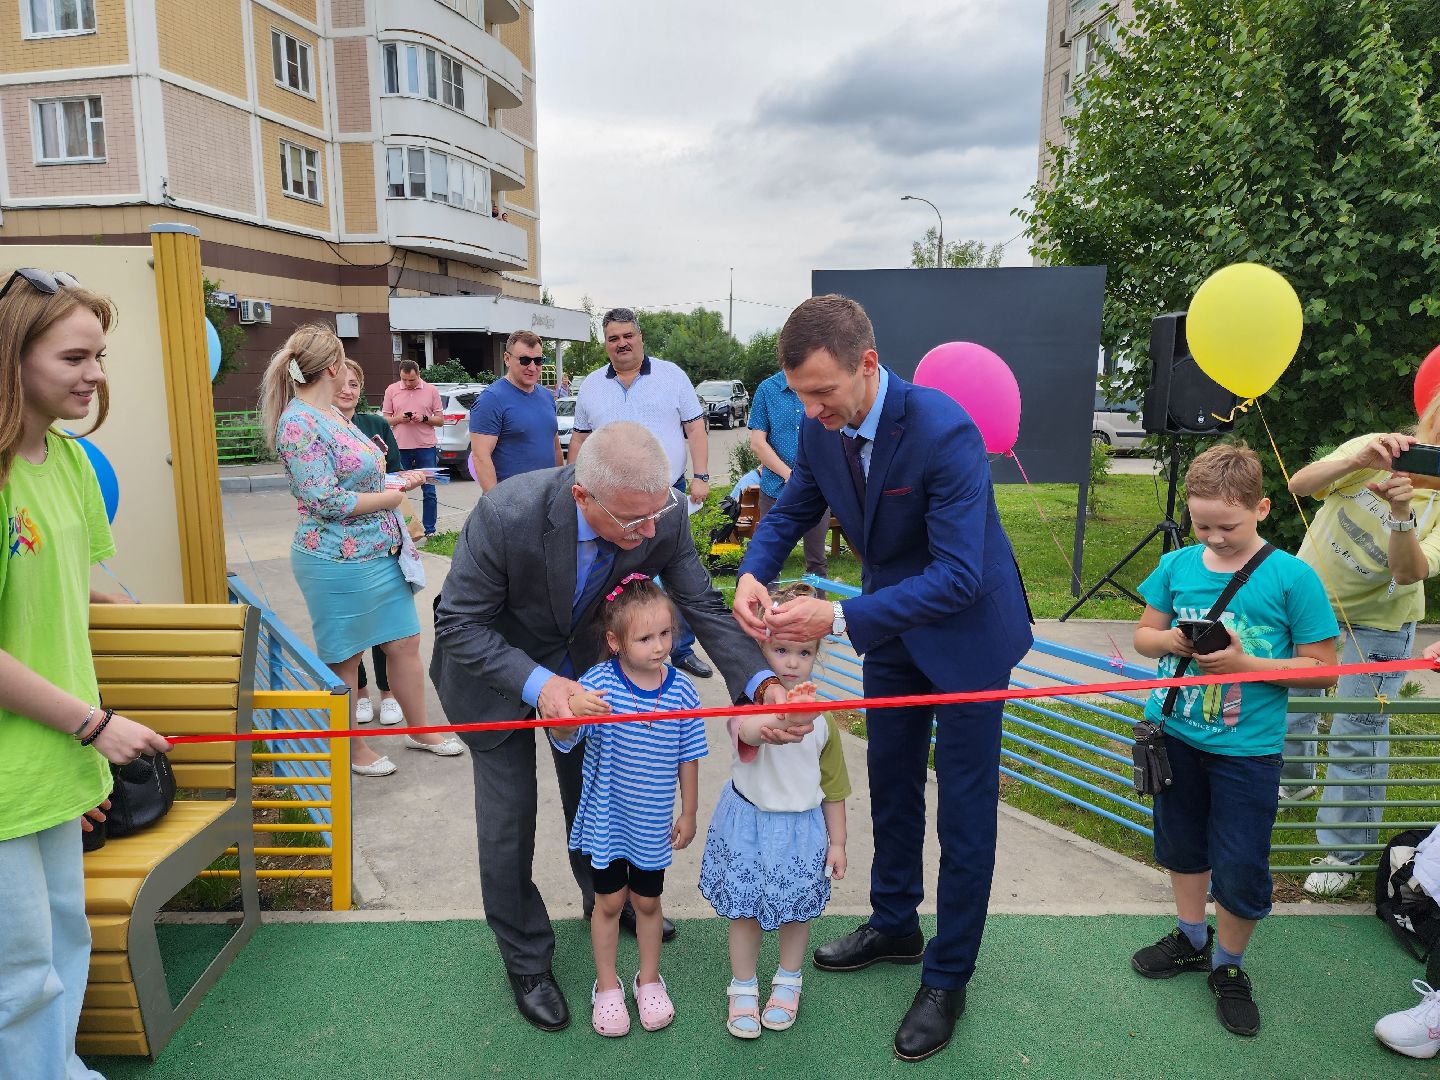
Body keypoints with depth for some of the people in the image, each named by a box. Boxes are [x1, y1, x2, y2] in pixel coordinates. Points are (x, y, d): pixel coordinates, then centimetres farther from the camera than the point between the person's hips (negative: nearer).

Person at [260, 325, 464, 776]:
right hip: (339, 561, -9)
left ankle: (419, 729, 31)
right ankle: (352, 748, 27)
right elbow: (325, 501, -24)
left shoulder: (329, 413, 10)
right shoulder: (300, 424, -19)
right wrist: (390, 497, -13)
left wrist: (400, 479, 8)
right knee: (345, 658, 9)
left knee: (405, 641, 15)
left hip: (381, 552, 9)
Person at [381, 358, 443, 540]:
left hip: (426, 447, -1)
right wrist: (398, 419, -12)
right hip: (401, 448, 1)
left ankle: (429, 530, 9)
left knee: (429, 491, 2)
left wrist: (424, 418, -13)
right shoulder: (391, 390, 6)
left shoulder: (431, 390, 3)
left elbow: (440, 419, 5)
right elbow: (385, 419, 9)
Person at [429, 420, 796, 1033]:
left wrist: (762, 683, -35)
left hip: (578, 660, 4)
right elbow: (459, 627, -29)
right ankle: (525, 959, 29)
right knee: (508, 817, 3)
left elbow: (702, 605, -19)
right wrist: (536, 683, -45)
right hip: (491, 662, -3)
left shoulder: (660, 515, -29)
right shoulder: (506, 516, -40)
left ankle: (605, 898, 50)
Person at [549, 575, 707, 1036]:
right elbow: (562, 737, -29)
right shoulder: (597, 683, -19)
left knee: (647, 900, 19)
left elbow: (688, 759, -2)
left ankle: (649, 980, 41)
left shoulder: (682, 691, -13)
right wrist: (573, 711, -51)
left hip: (654, 824, 1)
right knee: (609, 901, 15)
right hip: (606, 819, -1)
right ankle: (607, 985, 37)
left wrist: (689, 814, 5)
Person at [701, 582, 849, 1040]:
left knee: (796, 911, 18)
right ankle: (743, 989, 34)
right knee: (744, 912, 11)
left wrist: (837, 842, 6)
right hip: (749, 824, -2)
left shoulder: (822, 715, -6)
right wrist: (784, 710, -64)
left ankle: (787, 983, 42)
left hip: (802, 826, 3)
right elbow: (748, 731, -45)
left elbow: (832, 785, 4)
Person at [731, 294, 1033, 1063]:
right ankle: (894, 926, 42)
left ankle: (946, 978, 24)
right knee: (891, 784, 20)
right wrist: (754, 572, -19)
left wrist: (840, 618, -38)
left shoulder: (943, 431, -33)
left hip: (965, 628, -6)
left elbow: (958, 576, -34)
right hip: (892, 624, 7)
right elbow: (791, 509, 2)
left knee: (964, 809, 5)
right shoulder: (820, 427, -13)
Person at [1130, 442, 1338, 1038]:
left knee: (1240, 869, 4)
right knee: (1182, 844, 21)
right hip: (1175, 732, 4)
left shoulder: (1292, 577, -13)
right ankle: (1191, 938, 43)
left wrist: (1243, 662, -22)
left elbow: (1321, 669, -11)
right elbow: (1143, 634, 6)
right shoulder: (1177, 565, -3)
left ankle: (1228, 965, 30)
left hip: (1246, 748, -4)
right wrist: (1169, 639, -15)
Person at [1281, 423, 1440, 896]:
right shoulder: (1377, 450, -19)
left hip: (1378, 622, -2)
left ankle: (1344, 849, 19)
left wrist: (1402, 515, -50)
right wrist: (1357, 461, -50)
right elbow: (1300, 484, -33)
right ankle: (1295, 780, 49)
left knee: (1357, 736, 0)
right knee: (1292, 692, 19)